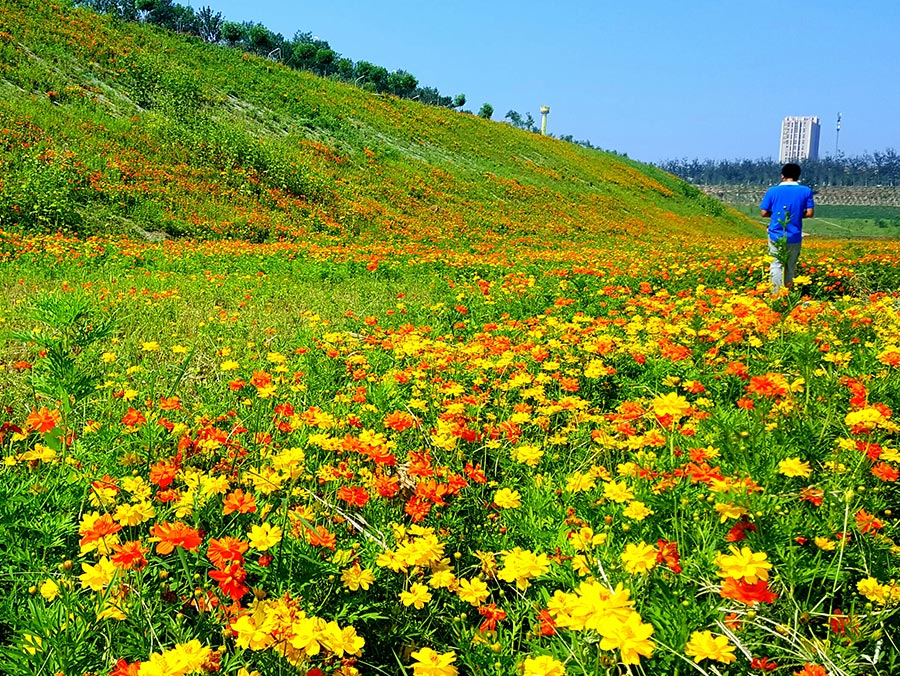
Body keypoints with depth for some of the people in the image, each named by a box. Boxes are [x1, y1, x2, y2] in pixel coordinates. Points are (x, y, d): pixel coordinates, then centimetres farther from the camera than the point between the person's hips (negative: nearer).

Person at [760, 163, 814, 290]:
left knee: (777, 264, 4)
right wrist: (798, 214, 13)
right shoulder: (806, 191, -3)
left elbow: (764, 212, -5)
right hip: (794, 236, 1)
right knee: (791, 266, 13)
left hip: (776, 235, -1)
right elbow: (809, 213, -5)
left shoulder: (772, 191, -5)